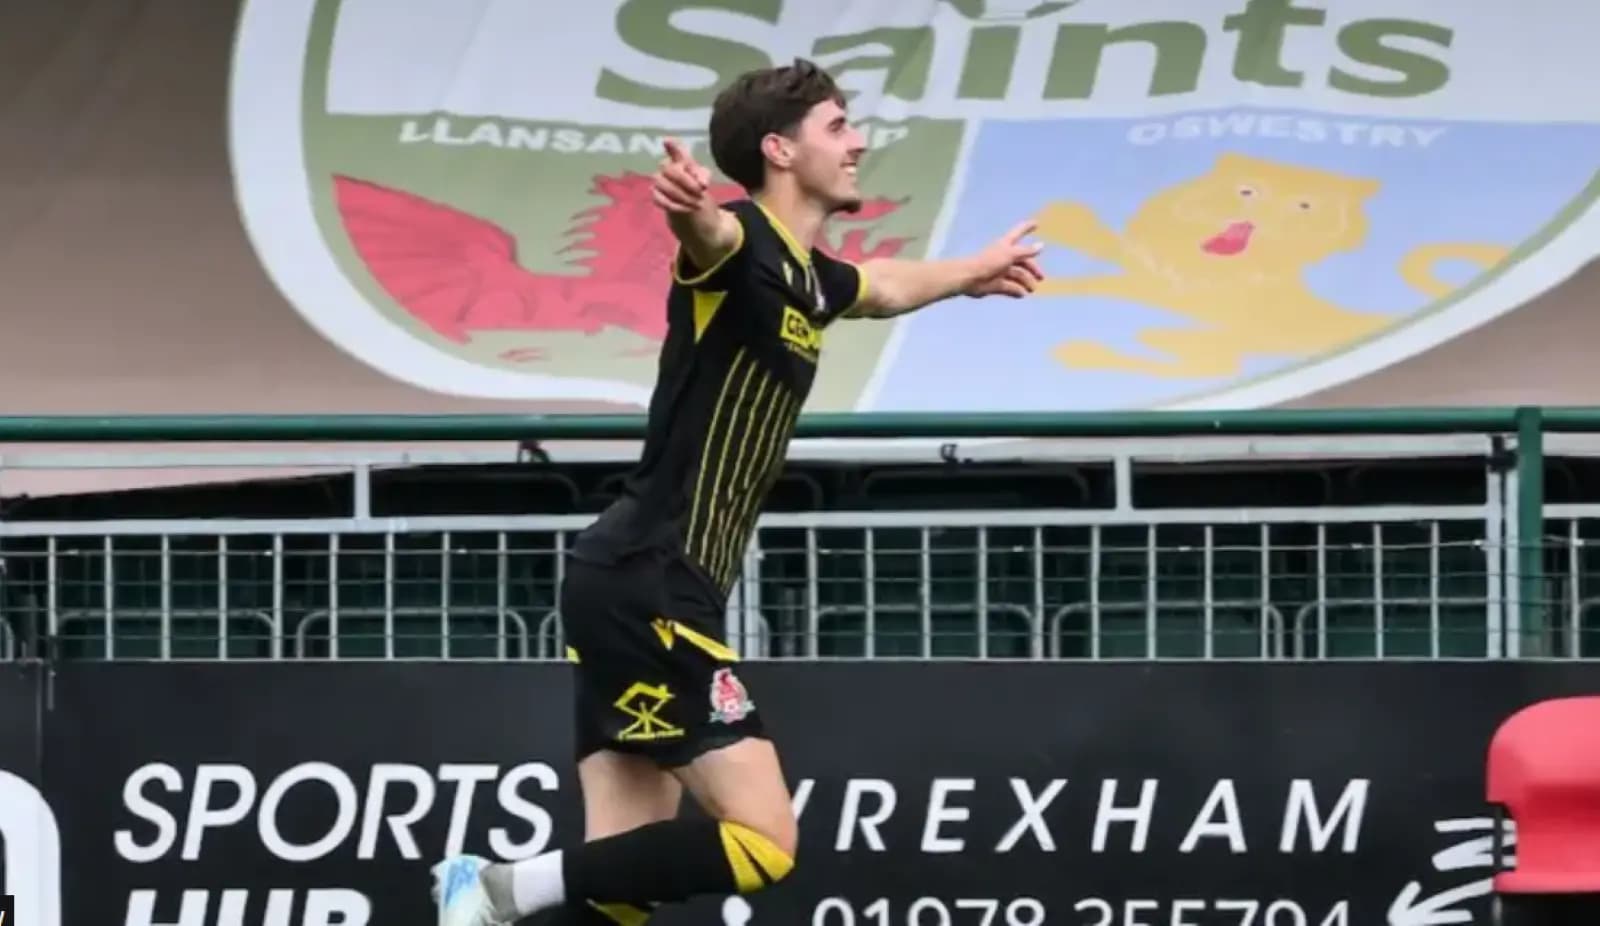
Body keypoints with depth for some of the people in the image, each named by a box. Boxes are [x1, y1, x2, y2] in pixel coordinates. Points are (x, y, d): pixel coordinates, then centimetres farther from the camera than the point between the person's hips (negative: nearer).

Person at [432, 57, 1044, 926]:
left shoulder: (808, 279, 16)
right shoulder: (744, 243, -12)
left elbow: (885, 287, 42)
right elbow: (708, 236, -39)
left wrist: (974, 270, 60)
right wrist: (688, 205, -63)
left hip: (638, 590, 10)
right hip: (645, 589, -10)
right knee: (760, 839, -14)